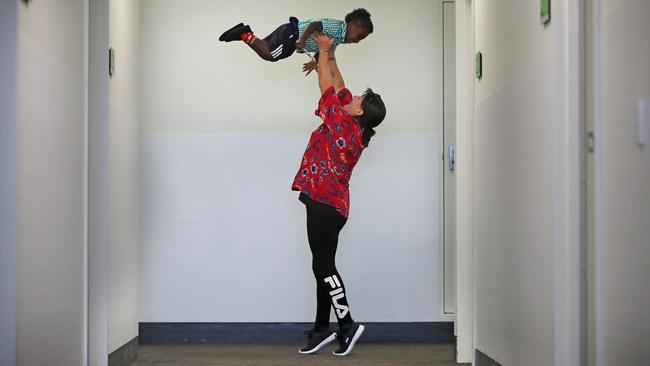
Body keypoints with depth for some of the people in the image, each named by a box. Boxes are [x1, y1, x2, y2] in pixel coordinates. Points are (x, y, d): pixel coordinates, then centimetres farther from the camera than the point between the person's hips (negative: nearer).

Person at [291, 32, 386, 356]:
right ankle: (322, 329, 17)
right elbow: (338, 86, 21)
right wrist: (328, 55, 25)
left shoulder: (344, 124, -13)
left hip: (325, 204, -9)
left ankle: (347, 325, -1)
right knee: (323, 266, 11)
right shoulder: (353, 128, 10)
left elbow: (328, 87, -5)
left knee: (324, 266, -6)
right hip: (328, 204, 9)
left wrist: (324, 51, 6)